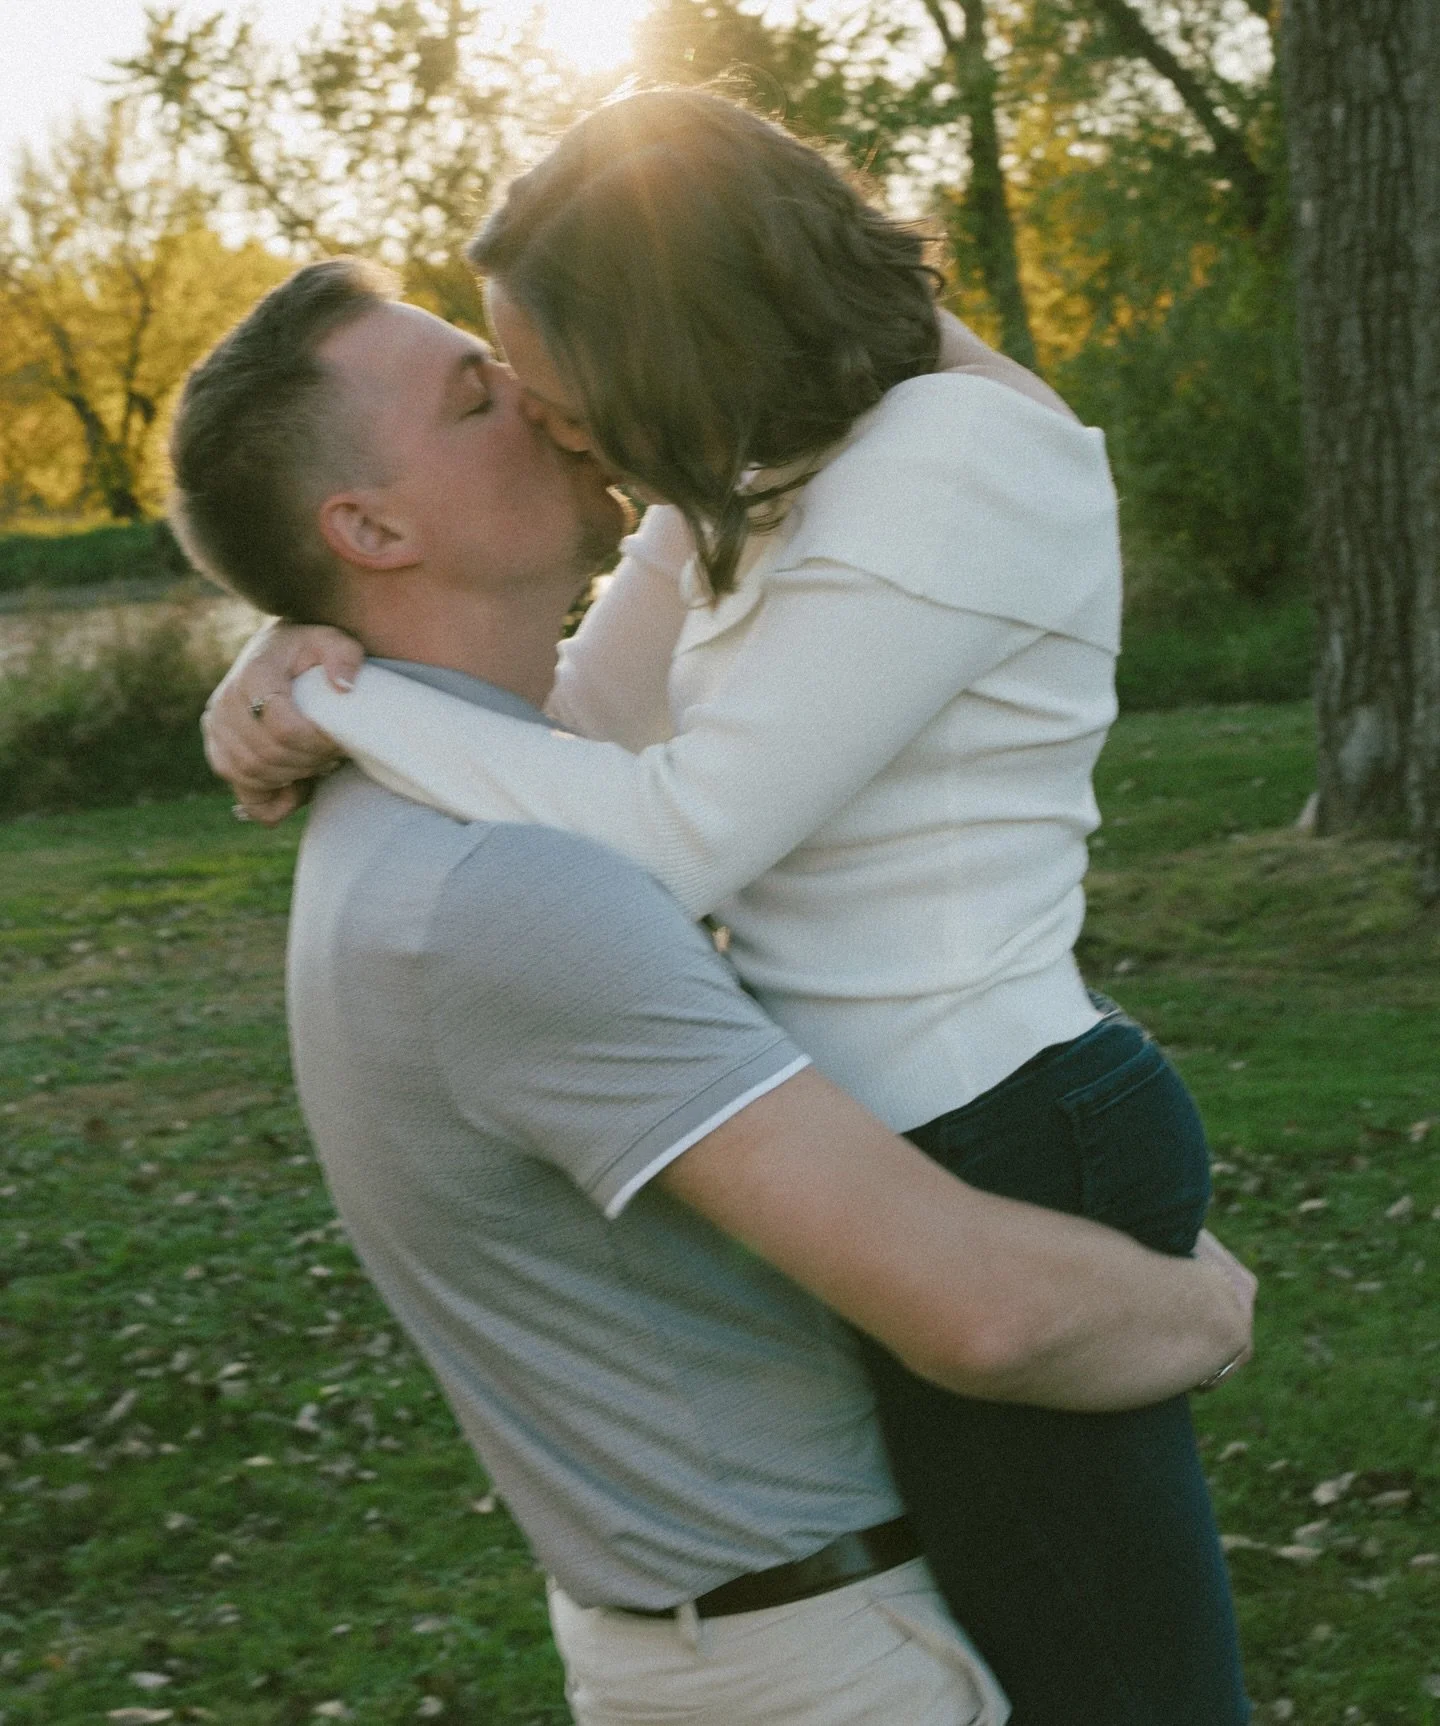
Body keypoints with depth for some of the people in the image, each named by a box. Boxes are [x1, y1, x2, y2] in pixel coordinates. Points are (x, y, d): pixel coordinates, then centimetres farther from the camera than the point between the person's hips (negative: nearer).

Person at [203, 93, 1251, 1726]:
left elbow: (673, 838, -26)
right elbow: (596, 718, 14)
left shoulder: (953, 461, -22)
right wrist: (303, 656, -4)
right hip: (923, 1150, 10)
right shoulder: (769, 458, 7)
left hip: (1007, 1163, -10)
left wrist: (342, 700, -16)